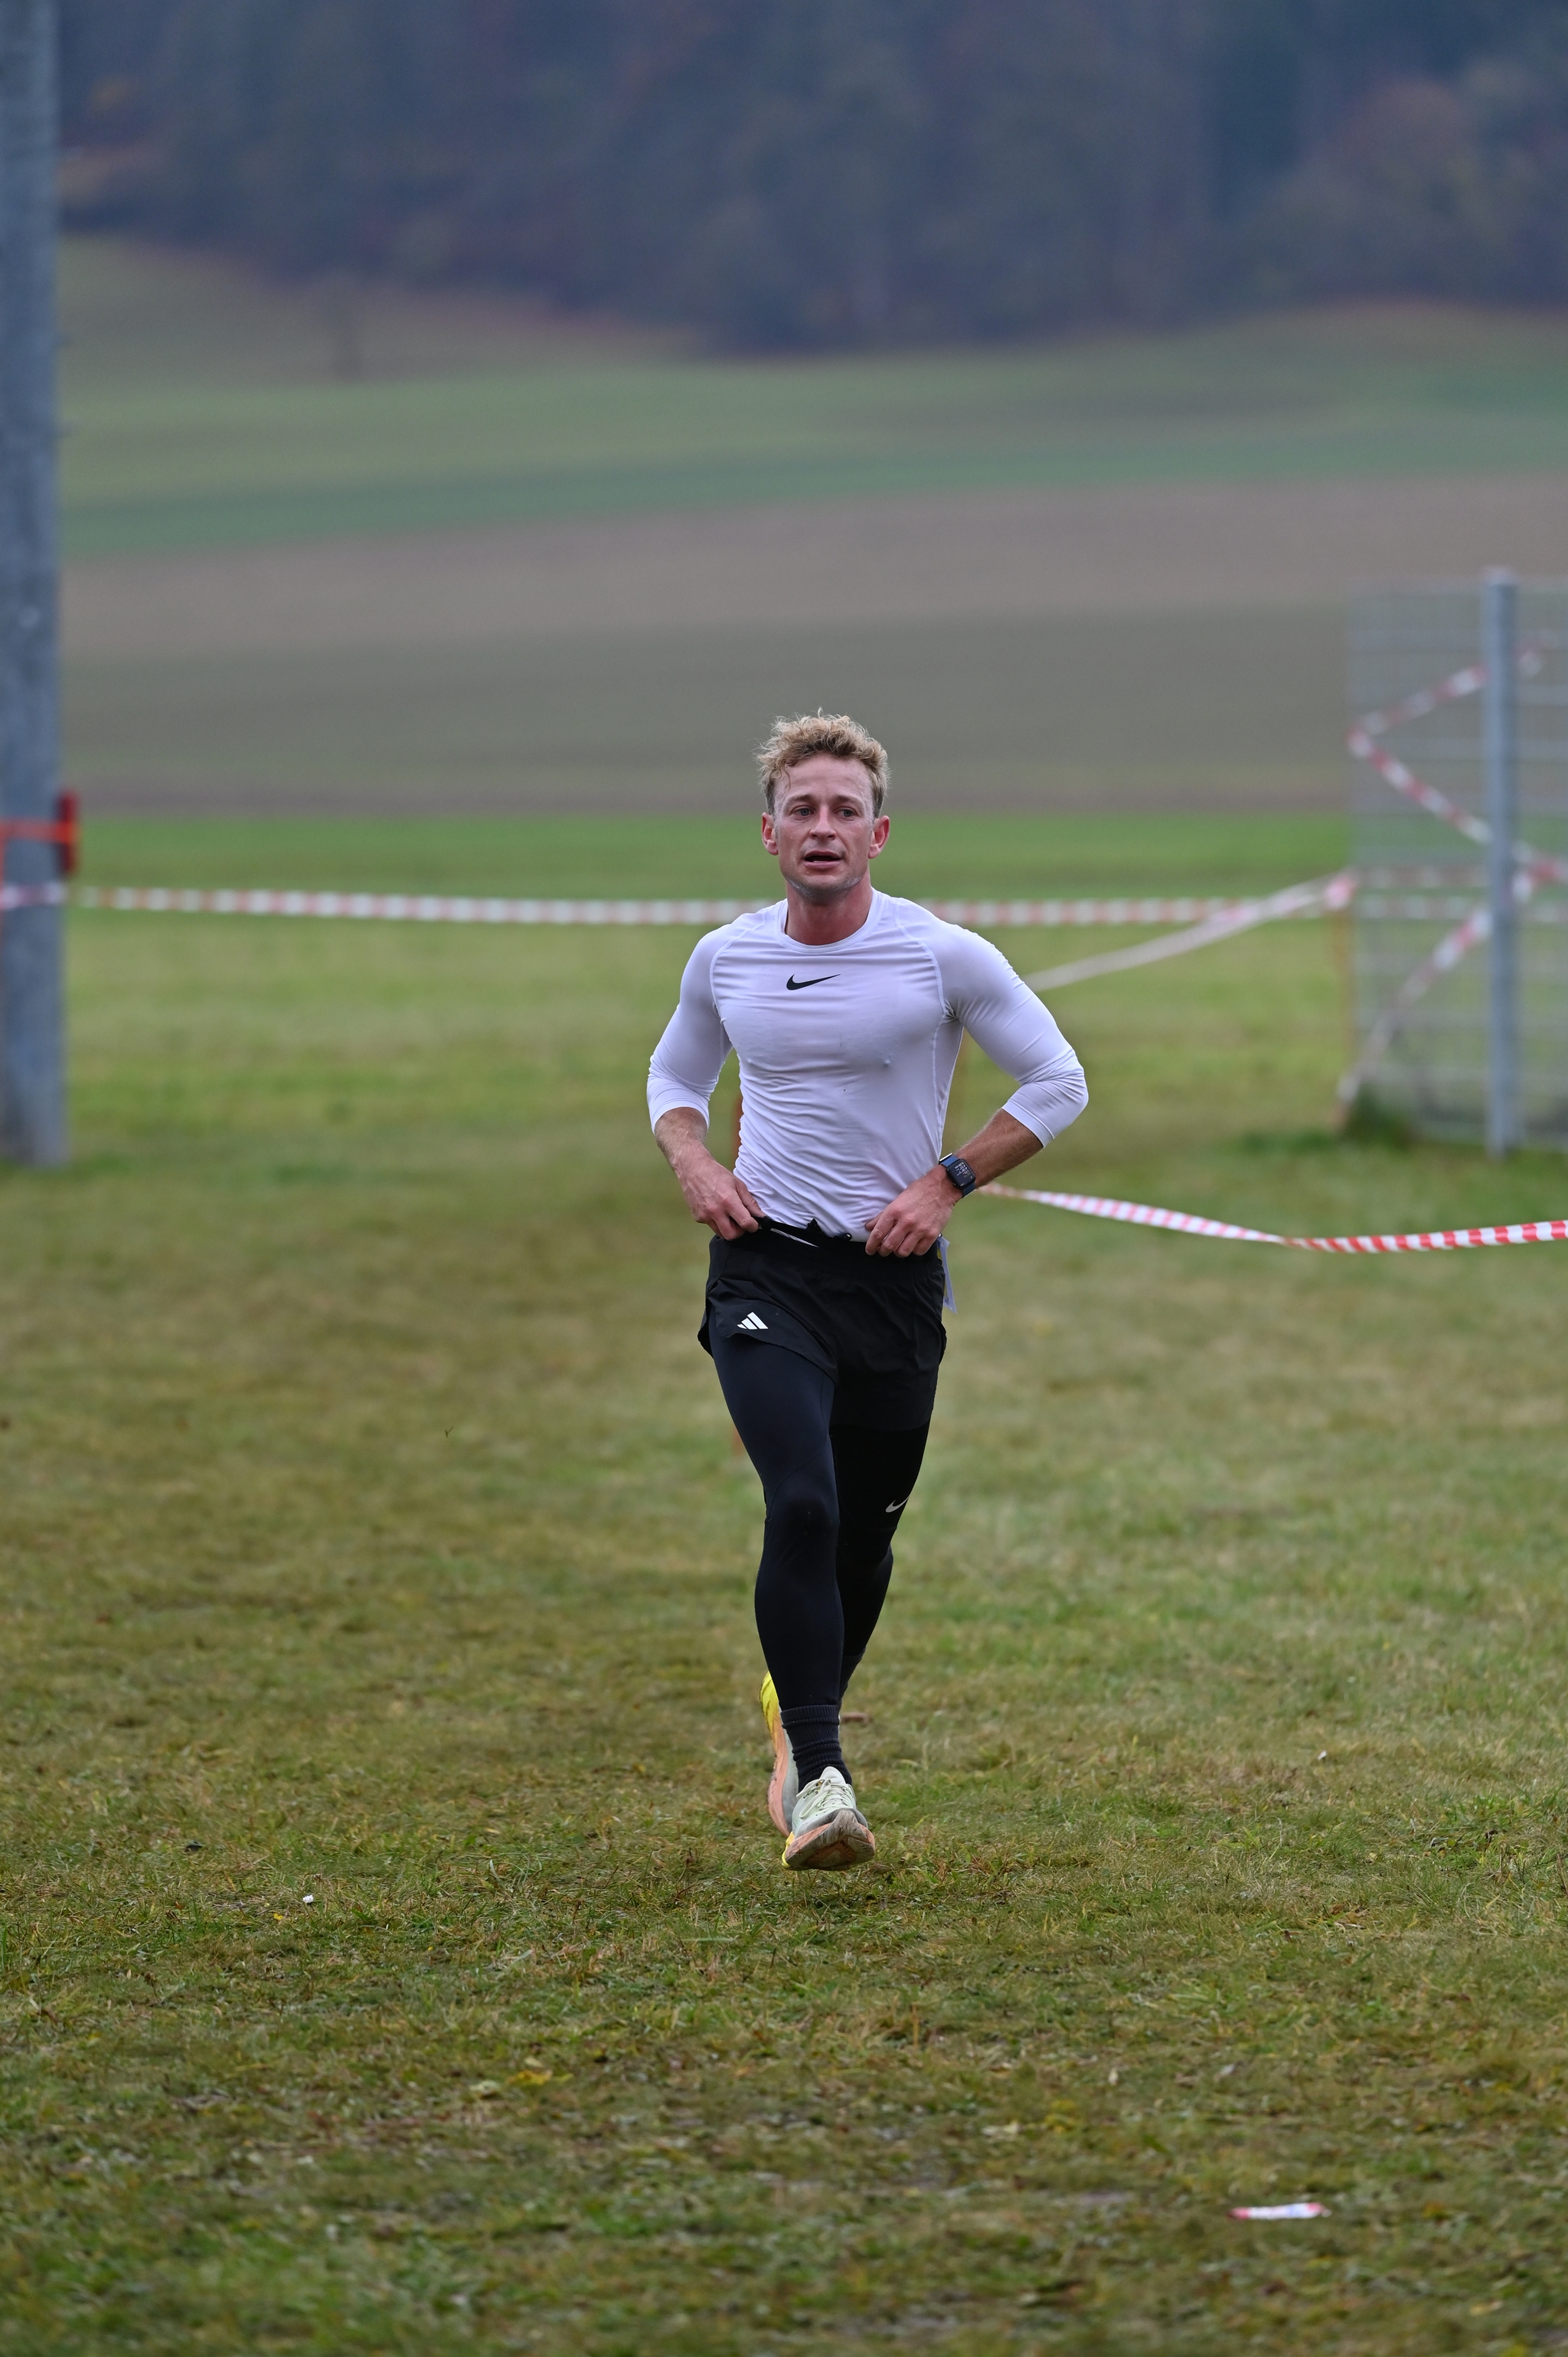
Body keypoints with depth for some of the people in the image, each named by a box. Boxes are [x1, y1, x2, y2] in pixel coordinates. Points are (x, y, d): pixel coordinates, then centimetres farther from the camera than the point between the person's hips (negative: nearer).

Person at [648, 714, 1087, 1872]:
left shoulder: (944, 957, -6)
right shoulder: (725, 959, 3)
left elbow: (1057, 1083, 3)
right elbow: (674, 1074, 22)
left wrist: (946, 1182, -6)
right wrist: (697, 1165, 2)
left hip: (895, 1274, 0)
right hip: (767, 1267, 0)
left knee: (865, 1535, 9)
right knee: (803, 1506, -20)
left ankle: (805, 1715, 37)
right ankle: (817, 1777, -22)